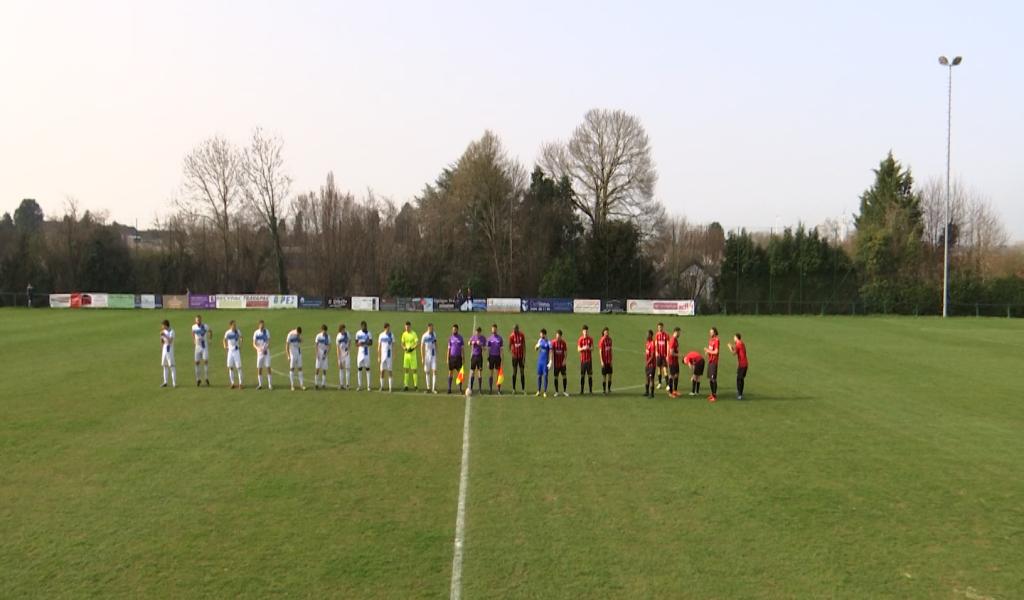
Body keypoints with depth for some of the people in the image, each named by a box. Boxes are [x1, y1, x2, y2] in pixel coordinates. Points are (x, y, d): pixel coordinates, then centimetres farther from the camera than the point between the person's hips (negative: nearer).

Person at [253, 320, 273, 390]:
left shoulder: (266, 332, 0)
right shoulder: (256, 333, 1)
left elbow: (268, 342, -2)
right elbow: (254, 344, -1)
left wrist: (266, 348, -21)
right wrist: (258, 348, -22)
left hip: (266, 352, -1)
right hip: (259, 352, 1)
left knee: (268, 368, -7)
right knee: (259, 369, 3)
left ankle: (270, 384, -3)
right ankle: (260, 384, 14)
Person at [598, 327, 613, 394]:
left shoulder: (609, 339, 8)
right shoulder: (602, 340, -11)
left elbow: (610, 350, 13)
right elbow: (600, 351, -12)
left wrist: (611, 360, 11)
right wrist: (601, 361, -16)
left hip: (609, 361, 6)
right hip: (604, 361, -6)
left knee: (610, 375, 8)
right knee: (604, 376, 1)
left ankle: (609, 389, 19)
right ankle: (604, 390, 8)